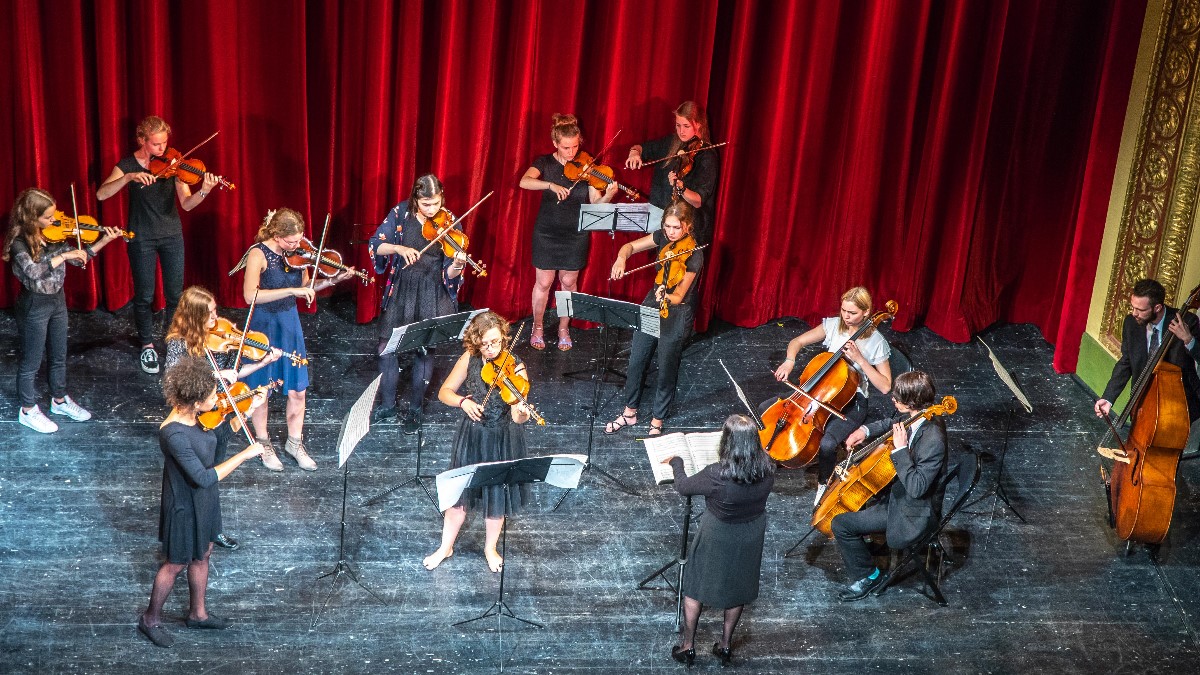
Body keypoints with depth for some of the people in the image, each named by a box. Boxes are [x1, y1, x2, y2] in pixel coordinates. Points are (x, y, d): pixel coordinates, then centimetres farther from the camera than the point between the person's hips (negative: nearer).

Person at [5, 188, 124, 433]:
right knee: (32, 361, 9)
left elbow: (77, 259, 3)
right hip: (34, 305, -7)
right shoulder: (19, 242, -22)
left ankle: (59, 400, 39)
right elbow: (33, 271, -37)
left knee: (58, 356, 21)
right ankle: (28, 410, 24)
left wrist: (103, 241, -8)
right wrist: (63, 255, -37)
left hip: (57, 300, 7)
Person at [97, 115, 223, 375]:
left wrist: (204, 191, -30)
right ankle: (147, 346, 23)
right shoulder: (128, 165, -7)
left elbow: (186, 203, -10)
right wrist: (129, 177, -32)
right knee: (144, 296, 5)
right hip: (141, 238, -1)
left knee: (175, 294, 4)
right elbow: (101, 194, -19)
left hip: (172, 236, 2)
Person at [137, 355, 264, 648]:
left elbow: (221, 433, 9)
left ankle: (198, 613, 46)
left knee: (202, 556, 25)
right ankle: (150, 619, 37)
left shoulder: (196, 415, -11)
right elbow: (204, 478, -36)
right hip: (185, 506, -8)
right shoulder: (174, 434, -37)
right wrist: (244, 455, -32)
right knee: (175, 565, 14)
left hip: (204, 500, 8)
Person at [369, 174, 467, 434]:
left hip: (432, 295, -1)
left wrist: (456, 266, -33)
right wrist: (398, 248, -27)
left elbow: (448, 275, -11)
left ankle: (414, 409, 24)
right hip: (401, 290, 1)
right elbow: (376, 245, -9)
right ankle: (387, 404, 24)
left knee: (425, 351, 7)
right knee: (387, 348, 4)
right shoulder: (401, 213, -7)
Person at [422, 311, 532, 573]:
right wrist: (463, 402, -24)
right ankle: (446, 547, 36)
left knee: (496, 497, 13)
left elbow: (516, 414, -28)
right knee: (459, 494, 15)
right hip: (471, 437, 2)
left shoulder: (515, 368, -20)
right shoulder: (469, 359, -11)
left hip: (502, 442, -2)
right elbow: (444, 392, -4)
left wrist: (522, 415, -52)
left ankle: (490, 548, 38)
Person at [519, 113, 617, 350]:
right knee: (543, 282, 4)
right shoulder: (545, 162, -6)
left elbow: (595, 203, -10)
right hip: (547, 232, -1)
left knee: (569, 282, 10)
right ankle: (537, 328, 22)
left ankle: (564, 329, 26)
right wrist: (551, 185, -39)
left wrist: (608, 196, -31)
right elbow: (525, 181, -25)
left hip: (576, 234, 1)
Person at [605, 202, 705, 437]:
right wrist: (621, 258, -19)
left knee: (666, 371, 6)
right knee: (636, 362, 15)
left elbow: (678, 296, -26)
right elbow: (631, 246, 4)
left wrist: (666, 297, -49)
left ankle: (657, 422, 24)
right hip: (652, 305, 6)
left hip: (676, 315, -6)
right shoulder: (663, 237, -7)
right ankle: (629, 412, 34)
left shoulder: (694, 254, -24)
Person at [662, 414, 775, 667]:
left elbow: (683, 486, -15)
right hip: (751, 537, 4)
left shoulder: (717, 475, -33)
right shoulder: (767, 468, -21)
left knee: (695, 588, 19)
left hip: (718, 537, -4)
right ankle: (726, 644, 40)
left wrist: (676, 463, 4)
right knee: (736, 588, 25)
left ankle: (688, 645, 33)